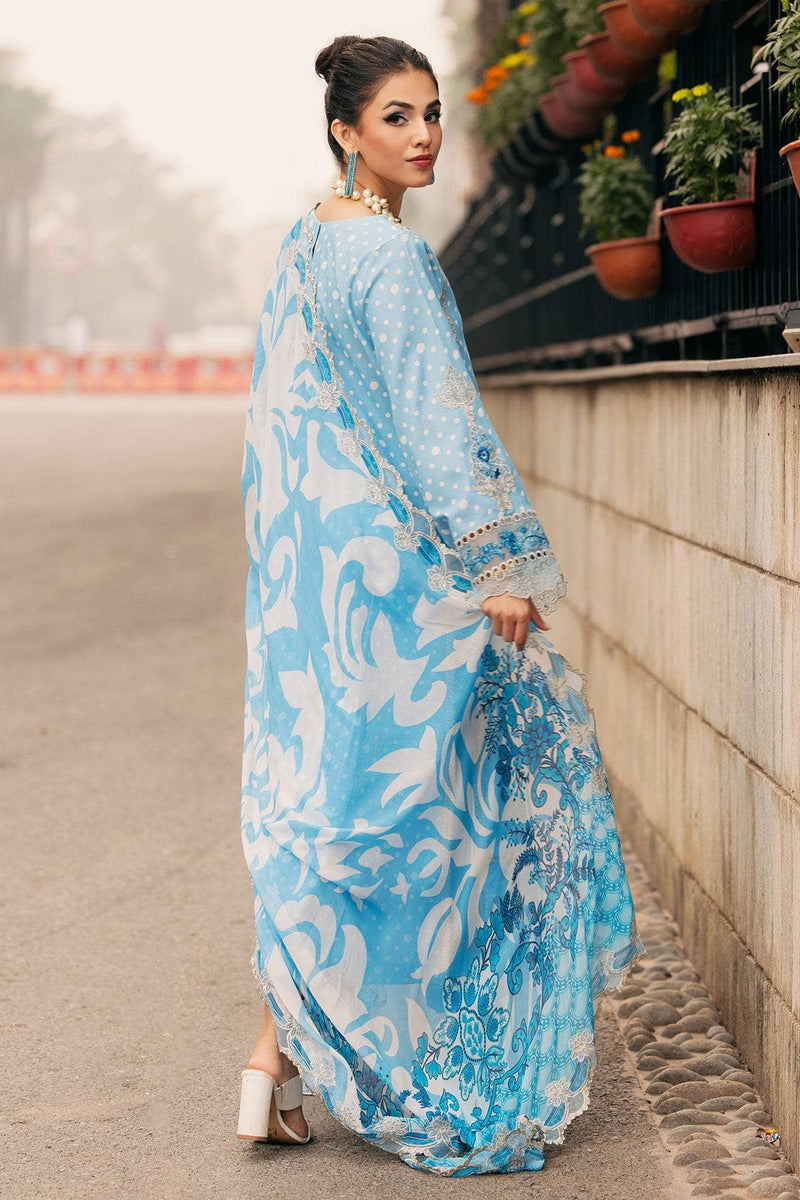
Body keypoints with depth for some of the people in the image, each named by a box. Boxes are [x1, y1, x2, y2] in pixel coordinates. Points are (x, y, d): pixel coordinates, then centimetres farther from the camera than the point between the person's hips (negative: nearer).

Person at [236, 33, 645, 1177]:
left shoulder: (304, 248, 14)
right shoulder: (392, 258, -15)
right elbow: (433, 418, -19)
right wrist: (498, 564, -17)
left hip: (312, 569, 8)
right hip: (399, 567, -8)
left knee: (318, 787, 8)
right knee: (412, 785, 2)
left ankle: (283, 1050, 8)